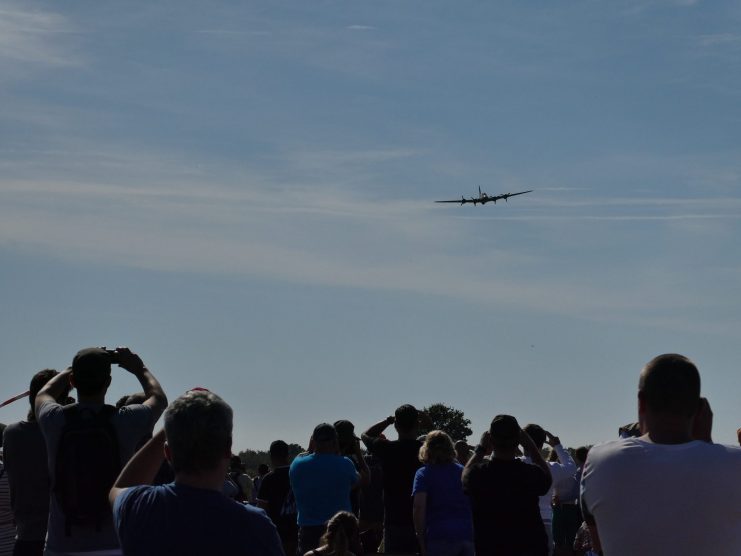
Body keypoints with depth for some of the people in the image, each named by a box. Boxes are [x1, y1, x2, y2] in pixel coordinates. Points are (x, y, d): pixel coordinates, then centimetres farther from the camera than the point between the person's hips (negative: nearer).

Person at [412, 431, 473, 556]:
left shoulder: (424, 474, 0)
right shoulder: (463, 471, 14)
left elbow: (418, 507, -11)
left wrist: (421, 538, -6)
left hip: (439, 537, -4)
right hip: (467, 535, 4)